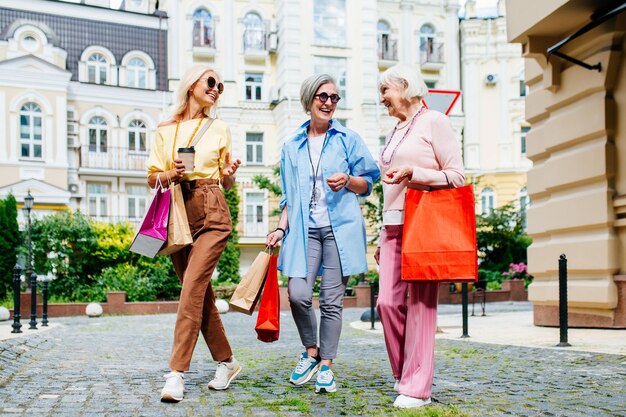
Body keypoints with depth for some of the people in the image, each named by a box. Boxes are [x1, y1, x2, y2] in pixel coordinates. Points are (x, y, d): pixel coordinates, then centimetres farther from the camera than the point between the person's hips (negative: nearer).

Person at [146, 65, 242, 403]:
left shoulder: (219, 129, 11)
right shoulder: (165, 130, 12)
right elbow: (152, 178, 11)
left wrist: (230, 172, -9)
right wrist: (169, 175, -10)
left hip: (211, 214, -2)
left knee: (192, 288, -15)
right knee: (200, 292, 6)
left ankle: (177, 374, -13)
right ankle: (227, 362, 20)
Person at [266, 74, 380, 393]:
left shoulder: (348, 139, 7)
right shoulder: (292, 145, 14)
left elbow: (368, 183, 9)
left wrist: (348, 181, -12)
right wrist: (281, 228, 6)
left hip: (339, 227, -1)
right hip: (304, 228, 2)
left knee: (332, 299, 0)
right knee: (298, 294, -12)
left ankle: (326, 365, 13)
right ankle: (311, 352, 13)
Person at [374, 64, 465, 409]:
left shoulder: (433, 121, -1)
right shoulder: (394, 132, 21)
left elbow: (457, 176, -6)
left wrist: (413, 172, -18)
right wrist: (383, 237, 20)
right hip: (393, 225, 7)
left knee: (419, 303, -6)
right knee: (389, 302, 0)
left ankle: (417, 387, 1)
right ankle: (404, 374, 14)